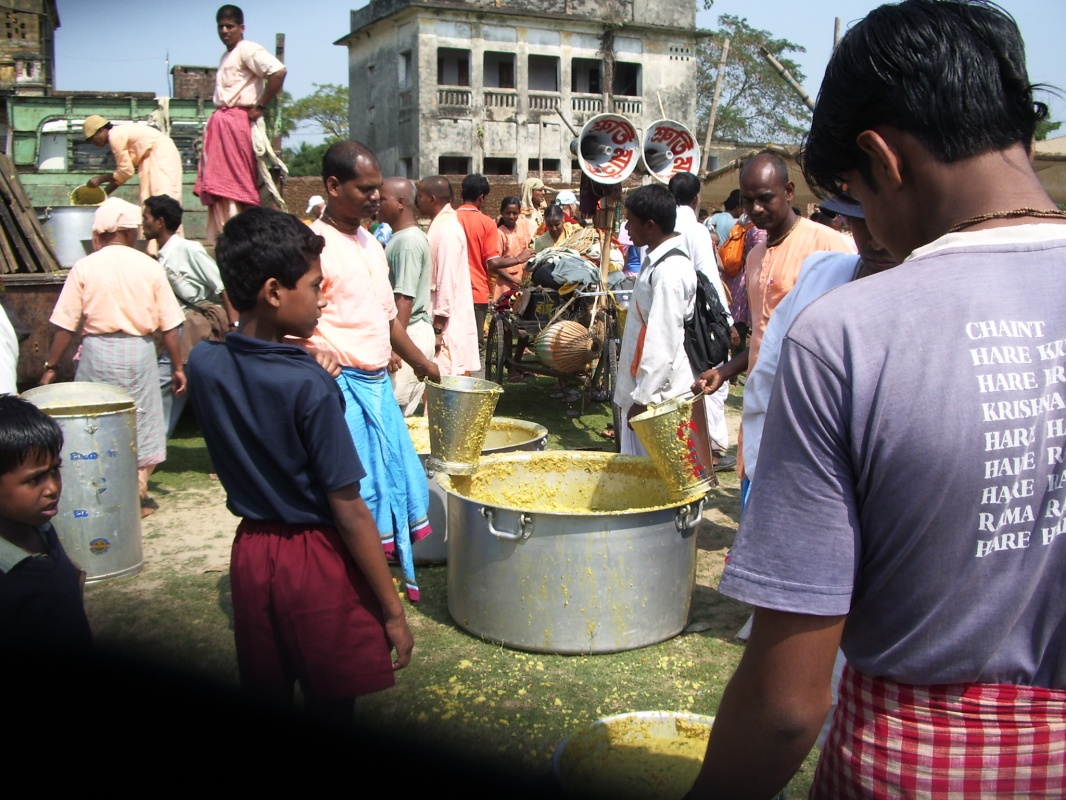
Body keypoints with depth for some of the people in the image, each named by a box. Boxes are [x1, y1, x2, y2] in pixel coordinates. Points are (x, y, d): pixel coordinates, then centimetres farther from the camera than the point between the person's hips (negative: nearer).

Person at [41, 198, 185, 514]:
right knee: (141, 423, 12)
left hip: (97, 350, 0)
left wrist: (51, 366, 4)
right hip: (139, 351, 0)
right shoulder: (150, 267, -3)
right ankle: (136, 494, 15)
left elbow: (65, 325, -4)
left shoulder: (84, 268, -4)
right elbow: (169, 326, -2)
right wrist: (178, 367, 6)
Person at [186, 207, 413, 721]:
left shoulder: (203, 364, -7)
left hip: (251, 553, 6)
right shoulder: (310, 386, -23)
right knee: (331, 711, 12)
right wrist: (393, 611, -12)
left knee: (263, 701, 22)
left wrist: (286, 336, 11)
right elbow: (348, 511, -20)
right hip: (317, 562, -6)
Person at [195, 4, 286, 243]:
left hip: (237, 123, -9)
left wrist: (260, 107, -16)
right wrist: (215, 120, 11)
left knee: (231, 186, -12)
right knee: (216, 187, 6)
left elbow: (278, 72, -21)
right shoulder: (227, 55, 23)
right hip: (220, 123, 9)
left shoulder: (247, 50, -5)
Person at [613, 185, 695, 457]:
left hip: (656, 397, -10)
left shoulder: (669, 271, -21)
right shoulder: (658, 261, 11)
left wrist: (644, 398, -20)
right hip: (642, 387, 10)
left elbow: (662, 343, -23)